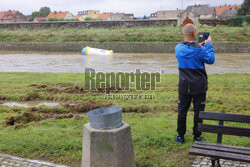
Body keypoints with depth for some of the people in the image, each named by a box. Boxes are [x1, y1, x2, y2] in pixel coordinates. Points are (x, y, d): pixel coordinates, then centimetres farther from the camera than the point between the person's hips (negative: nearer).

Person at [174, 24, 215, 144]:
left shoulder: (178, 48, -3)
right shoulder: (200, 49, -16)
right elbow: (211, 60, -1)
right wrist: (208, 45, 8)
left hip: (184, 87, 3)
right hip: (199, 87, -3)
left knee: (182, 110, 12)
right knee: (198, 112, 9)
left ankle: (180, 136, 21)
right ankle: (197, 137, 18)